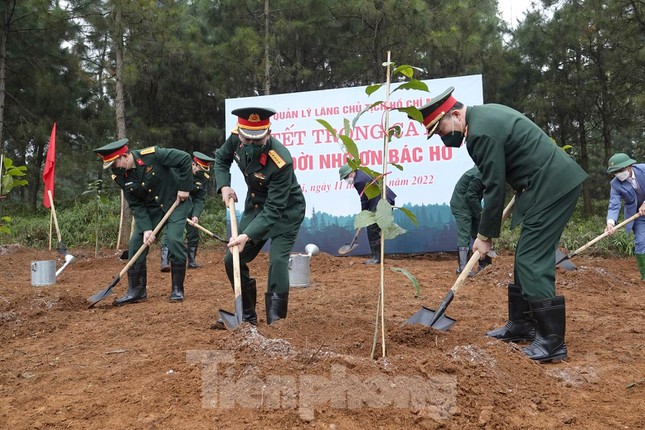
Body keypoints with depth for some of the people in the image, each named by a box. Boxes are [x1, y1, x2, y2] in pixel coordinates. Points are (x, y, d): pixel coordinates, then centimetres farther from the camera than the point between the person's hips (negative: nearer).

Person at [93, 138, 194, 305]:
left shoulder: (152, 155, -27)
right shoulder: (120, 176, -11)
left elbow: (185, 158, -21)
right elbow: (136, 205, -8)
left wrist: (185, 187, -20)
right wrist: (146, 228, -19)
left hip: (175, 202, -5)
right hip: (150, 208, 5)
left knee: (175, 240, -19)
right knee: (136, 243, -4)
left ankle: (177, 289, -3)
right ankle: (136, 290, 9)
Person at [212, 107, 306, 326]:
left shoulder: (281, 161, -36)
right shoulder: (236, 138, -17)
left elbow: (273, 210, -33)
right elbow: (221, 159, 6)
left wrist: (248, 236, -41)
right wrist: (224, 186, -10)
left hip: (285, 211, -6)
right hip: (255, 205, 7)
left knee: (278, 260, -22)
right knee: (233, 260, 5)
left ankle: (275, 320, -9)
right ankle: (247, 315, 20)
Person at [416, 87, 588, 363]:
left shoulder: (481, 132, -19)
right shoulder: (483, 115, 12)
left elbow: (495, 188, -16)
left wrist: (485, 236, -7)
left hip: (553, 187, -10)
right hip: (555, 182, 10)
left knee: (532, 262, -9)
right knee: (526, 259, 14)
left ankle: (552, 341, -4)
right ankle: (521, 325, 23)